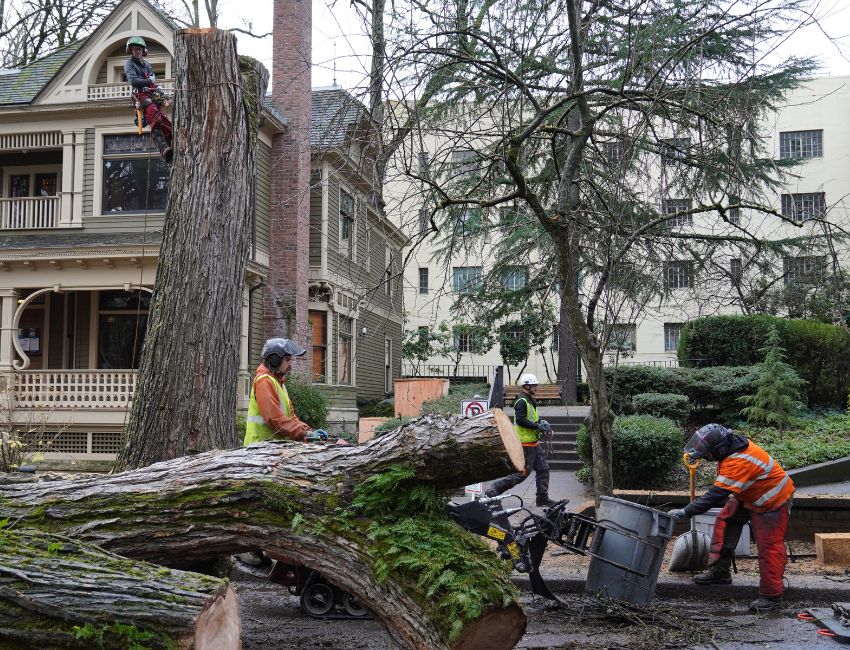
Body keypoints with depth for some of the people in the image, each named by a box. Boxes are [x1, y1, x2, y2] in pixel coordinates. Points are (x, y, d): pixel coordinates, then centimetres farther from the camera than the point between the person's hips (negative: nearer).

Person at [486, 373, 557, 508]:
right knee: (523, 472, -7)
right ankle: (495, 489, -2)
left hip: (533, 442, 10)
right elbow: (520, 420, -26)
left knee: (543, 468, 9)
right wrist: (537, 426, -21)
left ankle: (543, 499, 15)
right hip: (525, 443, -10)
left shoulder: (530, 401, 17)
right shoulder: (522, 401, -16)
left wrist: (541, 425, 9)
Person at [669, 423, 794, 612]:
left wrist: (685, 512, -40)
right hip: (749, 496, 10)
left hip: (772, 503, -10)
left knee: (769, 547, -7)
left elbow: (716, 494, -40)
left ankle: (770, 595, 2)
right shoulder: (731, 445, -10)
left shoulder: (738, 463, -38)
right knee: (725, 521, 7)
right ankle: (720, 570, 15)